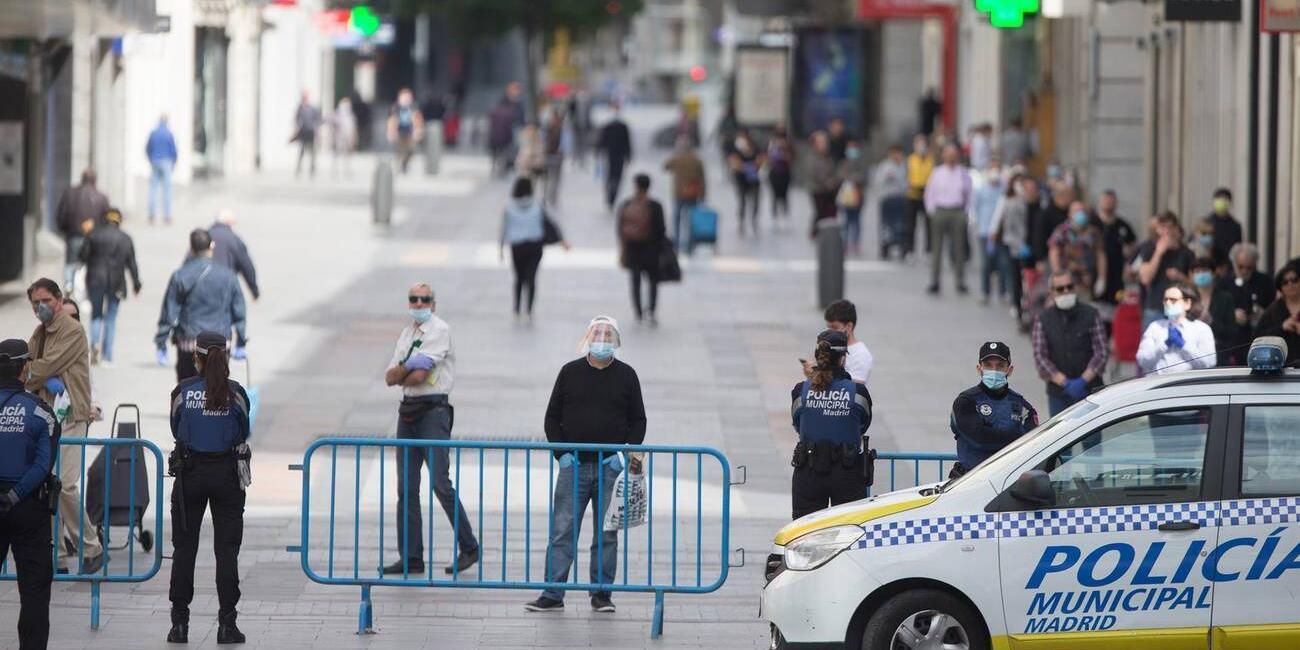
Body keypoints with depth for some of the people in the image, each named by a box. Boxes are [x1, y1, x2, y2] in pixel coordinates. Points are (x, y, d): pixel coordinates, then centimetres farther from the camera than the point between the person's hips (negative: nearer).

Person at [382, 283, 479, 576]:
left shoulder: (440, 330, -7)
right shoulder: (407, 333, 17)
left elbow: (419, 375, -16)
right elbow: (390, 378, 9)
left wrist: (400, 374, 1)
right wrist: (409, 367, -7)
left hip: (433, 410, -8)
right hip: (408, 410, 8)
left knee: (441, 483, -10)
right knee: (407, 487, 6)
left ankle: (468, 547, 0)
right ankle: (410, 557, 9)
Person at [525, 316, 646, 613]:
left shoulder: (626, 376, 6)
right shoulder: (570, 372, 6)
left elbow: (638, 420, 10)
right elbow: (552, 417, 8)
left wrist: (630, 452, -5)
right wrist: (561, 453, -4)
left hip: (610, 468, 0)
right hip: (574, 466, 0)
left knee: (606, 533, 4)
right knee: (562, 531, -3)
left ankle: (601, 594, 11)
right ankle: (553, 595, -2)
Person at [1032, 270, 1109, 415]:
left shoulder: (1091, 315, 1)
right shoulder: (1043, 320, 3)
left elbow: (1102, 352, -3)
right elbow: (1040, 357, -3)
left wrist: (1083, 380, -15)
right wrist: (1065, 383, -14)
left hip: (1090, 391, -1)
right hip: (1058, 394, 1)